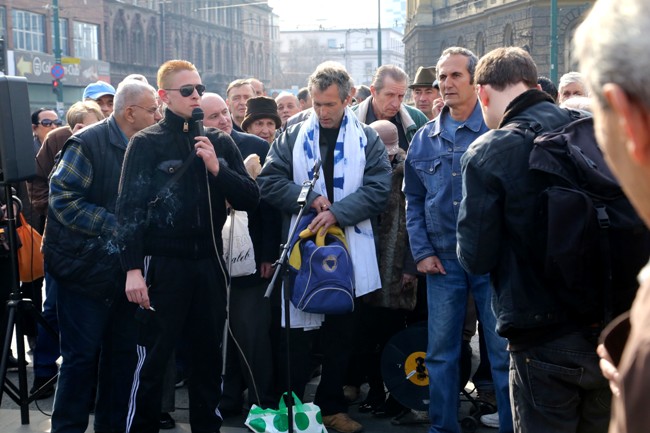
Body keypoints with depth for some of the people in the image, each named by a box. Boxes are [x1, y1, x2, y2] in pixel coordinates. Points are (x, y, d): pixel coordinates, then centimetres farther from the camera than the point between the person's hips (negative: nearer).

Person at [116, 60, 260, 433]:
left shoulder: (220, 142, 10)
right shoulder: (147, 144, -2)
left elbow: (251, 199, 4)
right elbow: (130, 208, -8)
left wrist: (217, 168, -12)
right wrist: (133, 268, -15)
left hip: (210, 263, 4)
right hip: (164, 264, -4)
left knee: (209, 355, 11)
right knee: (153, 359, -1)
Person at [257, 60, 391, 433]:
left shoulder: (367, 140, 2)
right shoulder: (293, 137, 4)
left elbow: (378, 189, -7)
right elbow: (270, 181, -2)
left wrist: (337, 212, -19)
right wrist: (310, 199, -15)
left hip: (350, 251, 1)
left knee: (342, 336, 11)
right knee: (299, 333, 4)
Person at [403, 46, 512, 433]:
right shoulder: (425, 139, 10)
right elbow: (414, 200, 15)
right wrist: (422, 252, 6)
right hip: (443, 261, 4)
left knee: (503, 351, 2)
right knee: (441, 352, 10)